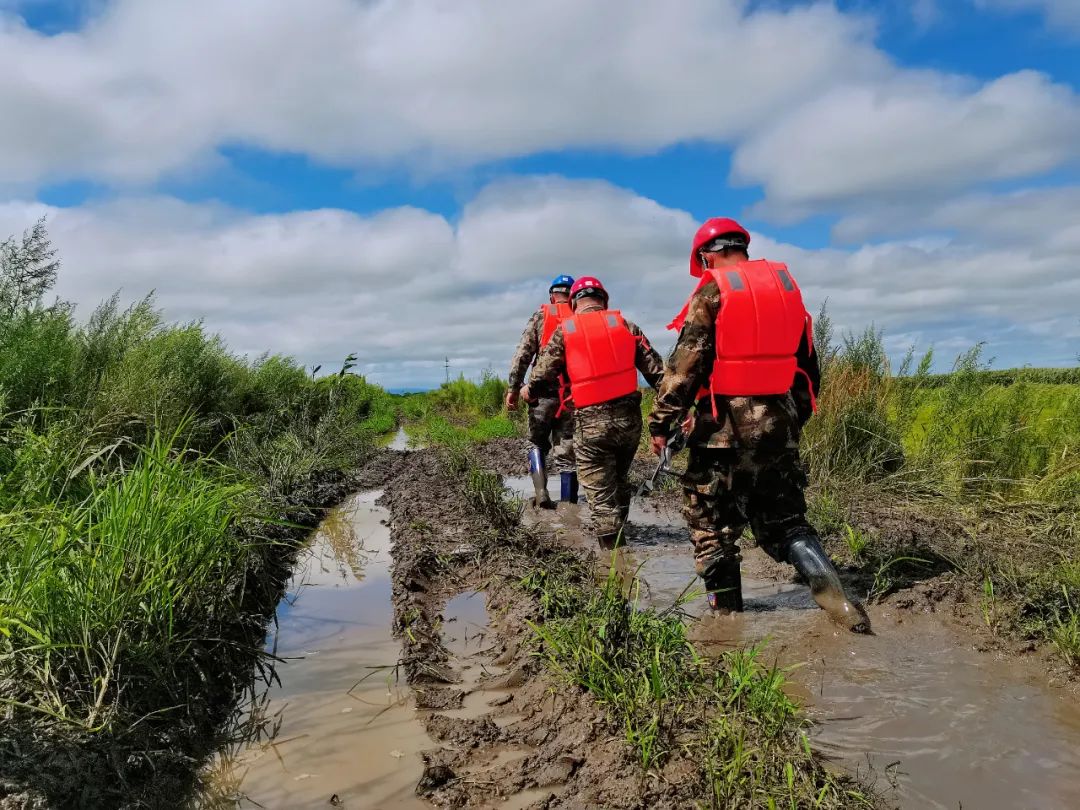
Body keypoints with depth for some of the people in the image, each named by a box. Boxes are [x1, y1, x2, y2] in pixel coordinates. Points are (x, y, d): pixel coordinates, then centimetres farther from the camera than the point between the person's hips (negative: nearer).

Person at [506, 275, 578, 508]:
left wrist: (513, 388, -2)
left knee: (537, 443, 17)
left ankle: (541, 492, 0)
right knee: (567, 453, 8)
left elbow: (523, 353, -3)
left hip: (544, 393, -1)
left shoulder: (541, 316, 4)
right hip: (574, 396, 1)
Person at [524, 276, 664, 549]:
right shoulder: (624, 324, 7)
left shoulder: (564, 331, 2)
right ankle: (618, 535, 35)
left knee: (601, 494, 3)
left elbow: (544, 371, 4)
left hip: (591, 422, -3)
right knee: (620, 481, 24)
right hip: (629, 417, 3)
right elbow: (654, 369, 4)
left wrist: (529, 389, 24)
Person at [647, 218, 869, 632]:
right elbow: (808, 363, 16)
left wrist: (660, 422, -6)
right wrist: (798, 417, 26)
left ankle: (726, 609, 16)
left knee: (712, 524, 9)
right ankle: (835, 596, 0)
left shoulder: (712, 292, -5)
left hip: (725, 427, -6)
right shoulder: (787, 286, 13)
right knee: (785, 521, 14)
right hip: (778, 425, 6)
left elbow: (685, 366, -12)